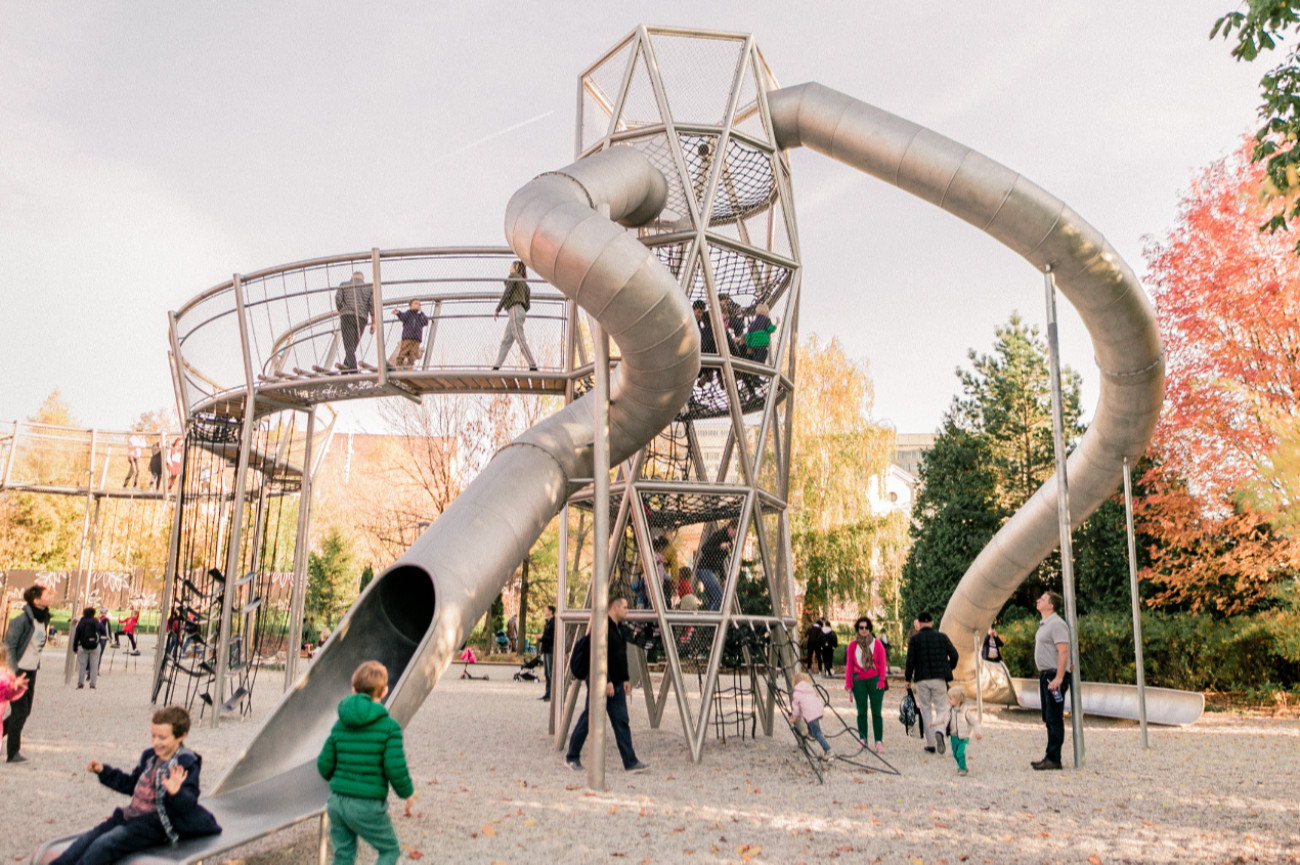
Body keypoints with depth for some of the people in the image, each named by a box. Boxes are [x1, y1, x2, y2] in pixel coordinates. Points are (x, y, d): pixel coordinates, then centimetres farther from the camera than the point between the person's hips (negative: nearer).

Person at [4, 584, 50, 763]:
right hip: (18, 672, -7)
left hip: (31, 671, 8)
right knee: (20, 712, -2)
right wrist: (14, 672, -19)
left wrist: (35, 668, 16)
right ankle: (12, 753, 9)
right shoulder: (22, 619, -18)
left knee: (26, 711, 11)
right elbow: (9, 645, -17)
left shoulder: (43, 618, 7)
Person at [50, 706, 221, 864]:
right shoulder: (150, 756, 11)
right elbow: (131, 784, 28)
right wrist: (103, 771, 20)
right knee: (87, 839, -6)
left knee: (104, 844, -23)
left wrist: (176, 793, -46)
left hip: (155, 824, -9)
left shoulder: (187, 764, -15)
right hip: (131, 815, 9)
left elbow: (189, 803, -24)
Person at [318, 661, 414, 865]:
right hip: (367, 807, -5)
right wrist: (407, 793, 2)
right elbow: (396, 769, -17)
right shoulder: (389, 727, -13)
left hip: (337, 802, 5)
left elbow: (324, 765, 5)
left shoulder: (340, 725, 2)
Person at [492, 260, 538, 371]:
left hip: (514, 310, -9)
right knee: (506, 341, 5)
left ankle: (533, 367, -22)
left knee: (520, 340, -15)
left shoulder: (513, 277, 3)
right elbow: (528, 306, 19)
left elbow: (506, 293, -7)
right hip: (521, 311, 9)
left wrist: (497, 310, -4)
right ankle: (496, 367, 3)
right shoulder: (525, 284, 26)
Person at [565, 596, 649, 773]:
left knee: (621, 722, 5)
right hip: (602, 684, -9)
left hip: (616, 685, 9)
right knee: (589, 720, 2)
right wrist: (606, 681, -24)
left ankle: (631, 762, 6)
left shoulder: (619, 628, 14)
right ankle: (571, 758, 16)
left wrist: (625, 679, 16)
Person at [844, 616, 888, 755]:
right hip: (858, 681, 2)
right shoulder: (852, 645, 5)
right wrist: (848, 683, 3)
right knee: (862, 712, 5)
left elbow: (882, 664, 4)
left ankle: (878, 742, 0)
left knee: (876, 712, -4)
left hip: (875, 680, -2)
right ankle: (863, 740, 13)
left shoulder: (877, 644, 1)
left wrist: (881, 681, -4)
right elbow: (849, 665, 8)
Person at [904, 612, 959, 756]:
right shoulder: (942, 637, 4)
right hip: (939, 679, 1)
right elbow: (954, 655, -1)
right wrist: (949, 669, 17)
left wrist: (908, 679, 5)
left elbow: (910, 661, -6)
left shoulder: (914, 639, -1)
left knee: (926, 711, 10)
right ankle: (939, 731, -23)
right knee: (941, 708, 7)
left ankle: (930, 744, 8)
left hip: (921, 679, 0)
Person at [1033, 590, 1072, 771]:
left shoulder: (1056, 624, -14)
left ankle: (1054, 759, -5)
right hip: (1046, 675, 10)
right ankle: (1050, 756, 19)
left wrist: (1058, 678, -25)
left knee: (1054, 718, -7)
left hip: (1055, 676, -10)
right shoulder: (1044, 624, 17)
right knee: (1048, 719, 13)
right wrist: (1044, 675, 18)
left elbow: (1063, 651, -21)